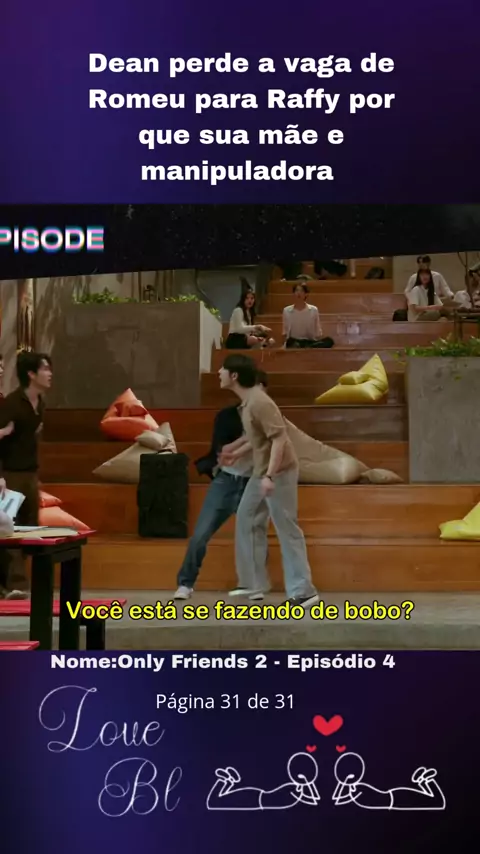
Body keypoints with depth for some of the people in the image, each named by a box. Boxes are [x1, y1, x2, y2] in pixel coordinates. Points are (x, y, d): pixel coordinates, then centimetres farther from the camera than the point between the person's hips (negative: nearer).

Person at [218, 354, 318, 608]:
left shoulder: (259, 402, -22)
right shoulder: (246, 400, 9)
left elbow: (279, 438, -26)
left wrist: (270, 476, -31)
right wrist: (236, 454, 30)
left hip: (278, 473, -10)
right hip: (262, 472, 10)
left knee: (287, 530, -6)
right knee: (244, 519, 17)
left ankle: (303, 592, -1)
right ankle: (251, 583, 26)